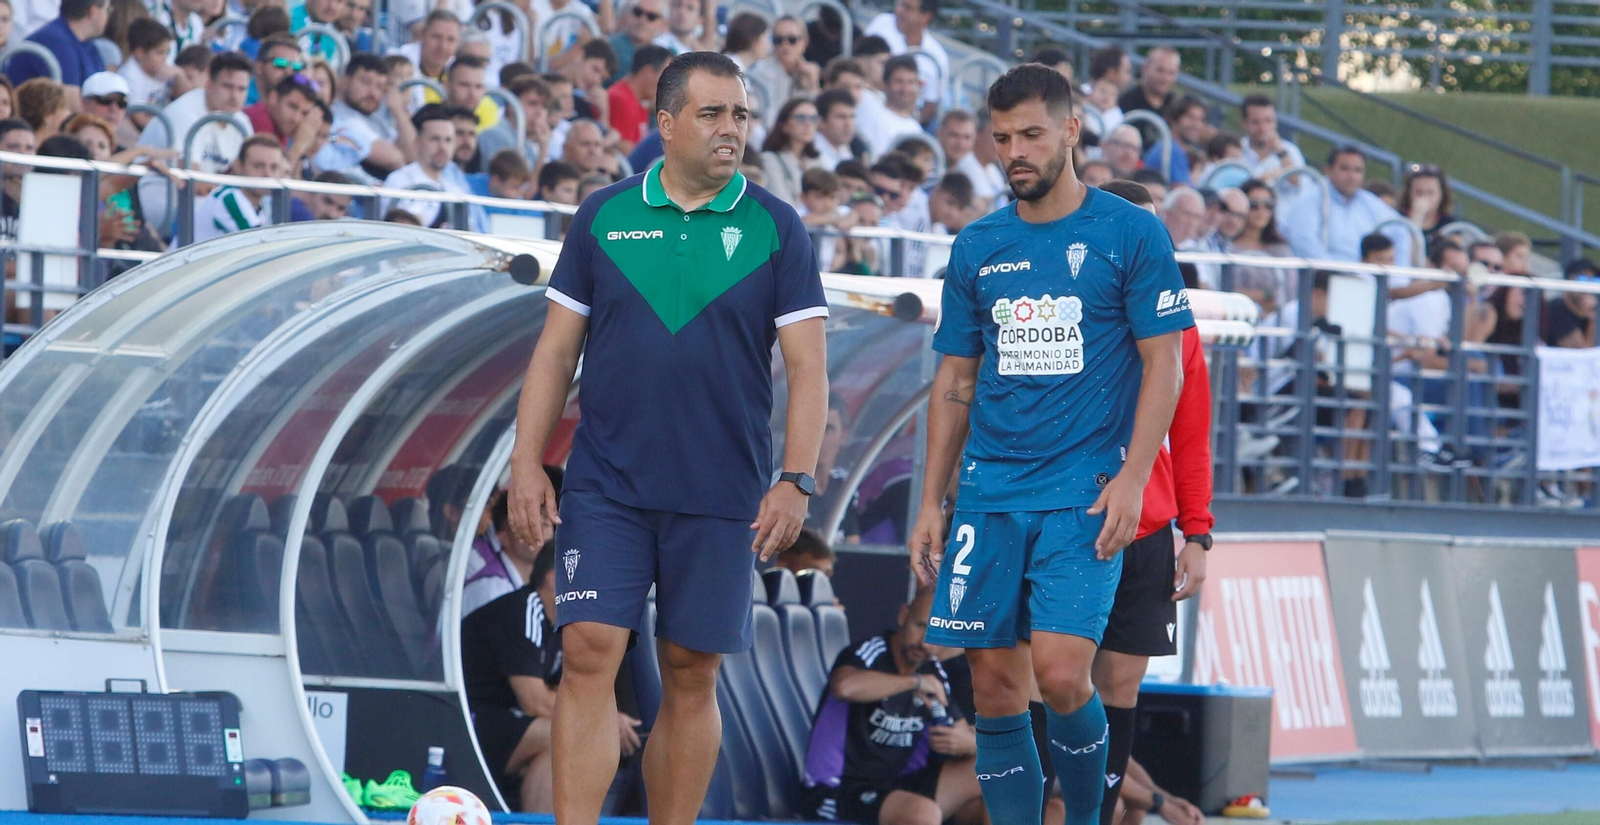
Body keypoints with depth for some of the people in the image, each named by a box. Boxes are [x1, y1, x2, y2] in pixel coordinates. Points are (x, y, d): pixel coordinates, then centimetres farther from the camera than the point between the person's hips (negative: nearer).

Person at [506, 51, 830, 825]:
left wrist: (796, 480, -10)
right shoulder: (604, 216, 5)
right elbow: (556, 349, 8)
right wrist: (526, 463, 2)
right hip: (605, 489, 0)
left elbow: (806, 366, -1)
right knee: (590, 654, -10)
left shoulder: (774, 228, 1)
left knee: (691, 677, 5)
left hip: (721, 496, 0)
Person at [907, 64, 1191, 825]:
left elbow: (1164, 366, -2)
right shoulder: (976, 247, 11)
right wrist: (931, 503, 10)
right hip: (990, 496, 4)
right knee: (995, 686, 1)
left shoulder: (1130, 234, -1)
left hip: (1084, 496, -4)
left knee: (1060, 674, -16)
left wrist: (1131, 478, -12)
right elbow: (954, 382, 16)